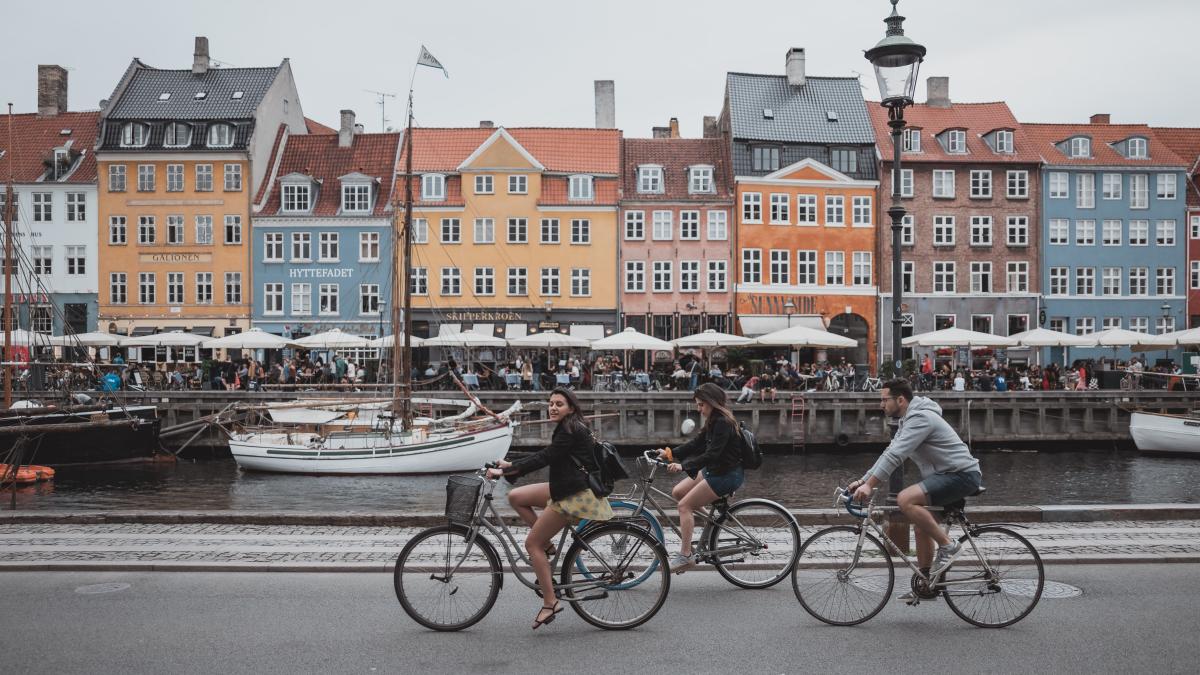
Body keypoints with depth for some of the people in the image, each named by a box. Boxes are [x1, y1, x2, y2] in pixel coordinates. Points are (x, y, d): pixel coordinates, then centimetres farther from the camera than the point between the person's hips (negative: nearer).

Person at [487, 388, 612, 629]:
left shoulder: (570, 431, -17)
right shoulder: (568, 429, 14)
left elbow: (543, 458, -22)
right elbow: (544, 456, 17)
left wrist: (504, 471, -21)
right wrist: (510, 465, 11)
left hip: (575, 495, -10)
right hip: (566, 488, 10)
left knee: (532, 543, -6)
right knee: (516, 496, 8)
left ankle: (550, 603, -2)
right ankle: (547, 546, 12)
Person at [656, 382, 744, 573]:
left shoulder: (723, 423, -20)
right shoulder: (713, 422, 10)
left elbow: (712, 455, -28)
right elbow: (696, 444, 14)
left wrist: (683, 466, -31)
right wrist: (670, 453, 5)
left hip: (727, 475, -10)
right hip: (714, 470, 10)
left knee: (684, 505, -12)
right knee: (677, 492, 7)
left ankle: (685, 556, -11)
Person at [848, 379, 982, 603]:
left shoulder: (920, 418, -18)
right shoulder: (908, 420, 15)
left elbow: (895, 455, -27)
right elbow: (889, 453, 16)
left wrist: (869, 485, -29)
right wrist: (863, 480, 9)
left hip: (962, 475, -11)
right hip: (948, 475, 11)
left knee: (905, 500, -27)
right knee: (921, 525, 13)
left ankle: (947, 546, -14)